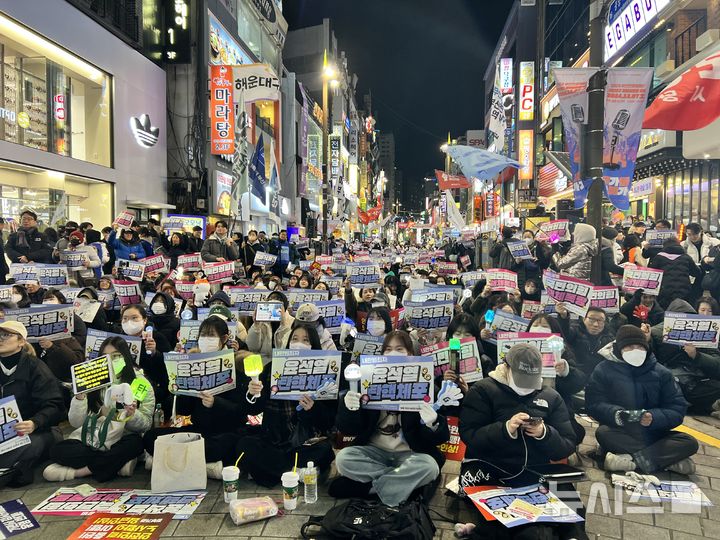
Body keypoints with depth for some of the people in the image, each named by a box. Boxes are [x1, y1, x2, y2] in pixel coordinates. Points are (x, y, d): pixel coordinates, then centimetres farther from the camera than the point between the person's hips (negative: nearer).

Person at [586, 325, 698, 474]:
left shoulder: (661, 373, 5)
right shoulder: (604, 370, -1)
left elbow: (678, 409, -1)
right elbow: (594, 404, -9)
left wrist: (653, 417, -22)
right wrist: (617, 414, -29)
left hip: (653, 434, 2)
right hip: (620, 434, -2)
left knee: (690, 443, -22)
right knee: (603, 433, -34)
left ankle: (633, 460, -34)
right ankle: (670, 458, -32)